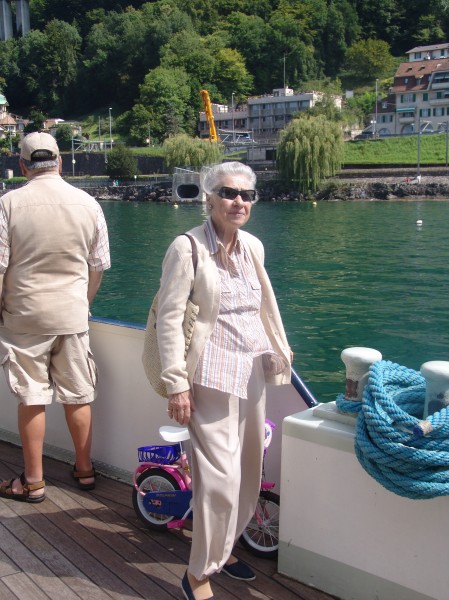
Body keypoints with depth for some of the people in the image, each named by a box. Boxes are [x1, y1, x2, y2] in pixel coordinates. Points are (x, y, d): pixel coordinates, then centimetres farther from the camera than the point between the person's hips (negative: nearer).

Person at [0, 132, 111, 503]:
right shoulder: (88, 204, -1)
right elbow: (99, 265, 6)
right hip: (73, 315, 2)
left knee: (32, 399, 7)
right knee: (78, 396, 13)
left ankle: (33, 481, 18)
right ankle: (85, 470, 27)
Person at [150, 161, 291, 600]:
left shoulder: (253, 246, 7)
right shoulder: (187, 247, -12)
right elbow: (169, 319, -14)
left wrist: (281, 350, 25)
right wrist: (176, 384, -17)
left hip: (251, 372, 7)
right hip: (211, 377, -7)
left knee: (247, 470, 15)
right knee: (220, 476, -8)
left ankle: (221, 547, 37)